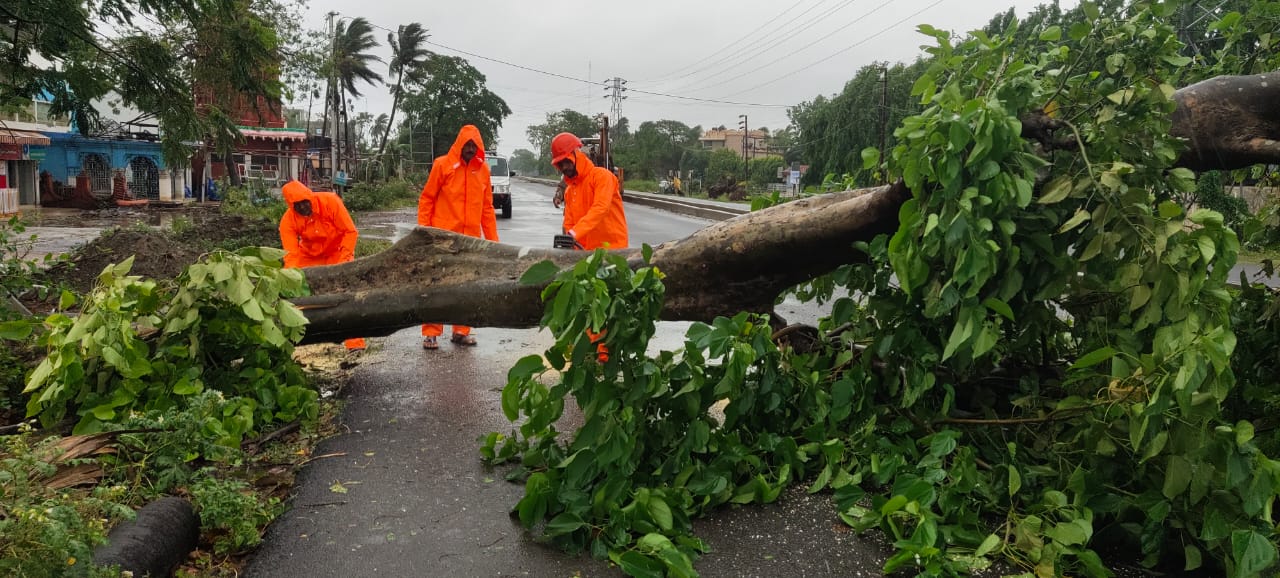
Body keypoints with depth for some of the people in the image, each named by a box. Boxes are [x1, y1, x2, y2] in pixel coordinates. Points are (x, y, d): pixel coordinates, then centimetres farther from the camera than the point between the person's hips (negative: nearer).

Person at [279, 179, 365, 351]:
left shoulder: (330, 201, -29)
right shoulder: (288, 220, -23)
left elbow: (350, 232, -23)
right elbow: (291, 254, -26)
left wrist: (343, 261, -27)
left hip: (337, 251, -2)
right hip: (309, 256, 3)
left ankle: (355, 341, -10)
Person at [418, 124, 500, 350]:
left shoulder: (483, 169, 7)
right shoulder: (443, 165, -3)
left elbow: (487, 207, 11)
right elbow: (426, 199, 0)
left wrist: (492, 238, 8)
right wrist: (423, 230, -7)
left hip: (471, 238, 4)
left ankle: (461, 331, 20)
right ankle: (431, 333, 4)